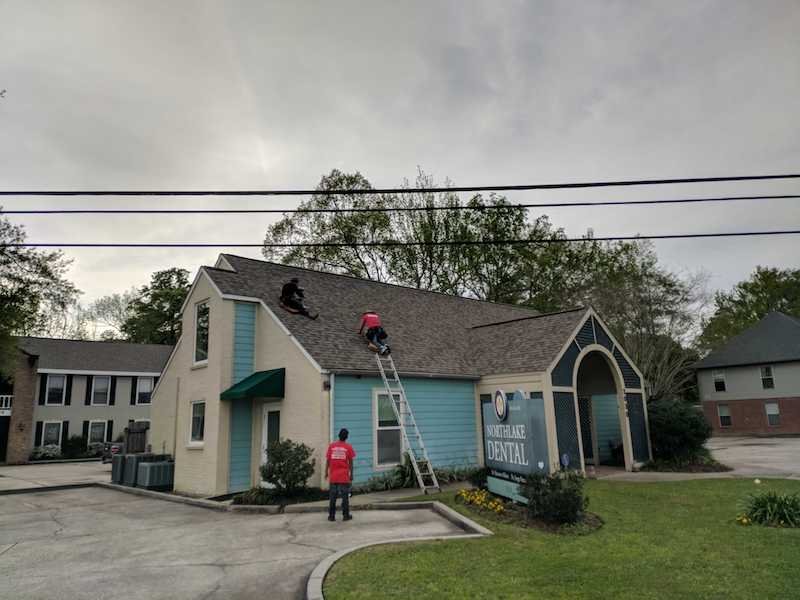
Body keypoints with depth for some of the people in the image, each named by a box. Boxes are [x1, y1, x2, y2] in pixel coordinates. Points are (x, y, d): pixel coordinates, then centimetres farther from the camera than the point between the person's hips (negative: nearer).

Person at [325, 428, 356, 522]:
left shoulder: (331, 446, 1)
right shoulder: (348, 447, -3)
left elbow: (327, 460, 2)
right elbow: (350, 462, -1)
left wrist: (326, 472, 11)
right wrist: (351, 474, 5)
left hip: (333, 476, 2)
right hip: (344, 476, -2)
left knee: (333, 496, 8)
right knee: (345, 496, 5)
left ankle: (331, 516, 11)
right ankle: (346, 515, 7)